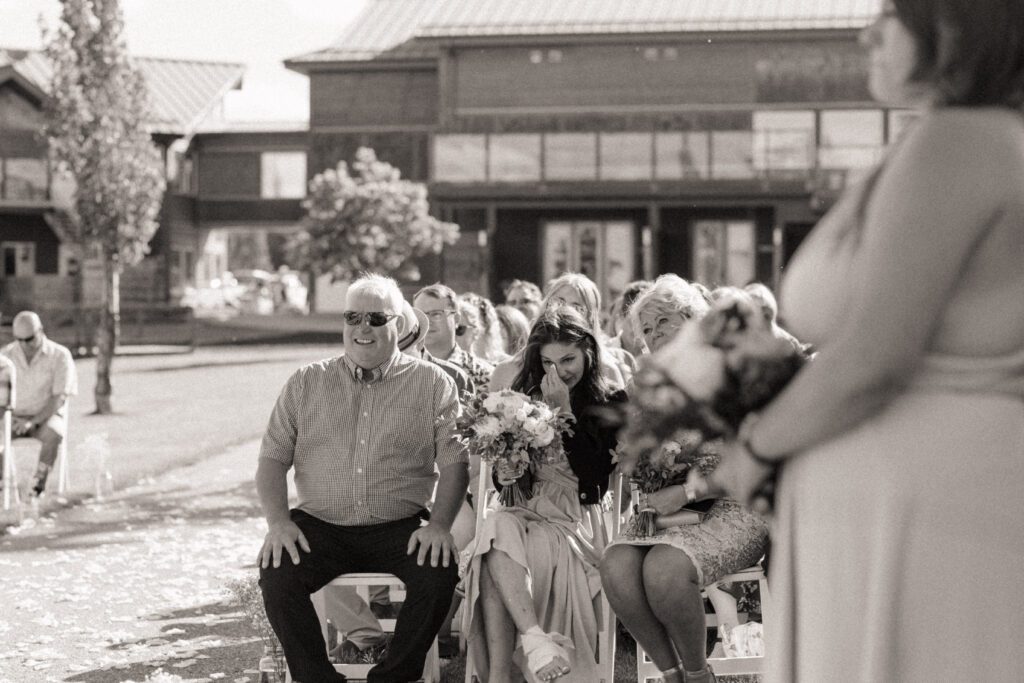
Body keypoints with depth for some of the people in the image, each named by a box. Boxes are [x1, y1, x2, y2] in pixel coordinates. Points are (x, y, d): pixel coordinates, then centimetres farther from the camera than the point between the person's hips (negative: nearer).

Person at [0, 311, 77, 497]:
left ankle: (39, 482, -26)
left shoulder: (60, 355, -8)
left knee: (53, 434, -37)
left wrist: (33, 422, -23)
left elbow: (59, 398, -12)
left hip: (46, 417, -2)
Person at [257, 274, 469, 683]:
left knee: (440, 571, -29)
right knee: (276, 573, -27)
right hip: (319, 526, 1)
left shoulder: (433, 384, 7)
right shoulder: (306, 384, 12)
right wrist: (277, 520, -9)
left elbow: (454, 463, 0)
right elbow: (273, 458, 9)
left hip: (401, 528, -1)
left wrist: (440, 524, -16)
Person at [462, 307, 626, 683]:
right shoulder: (524, 396, 17)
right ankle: (535, 638, -49)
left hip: (576, 515, -3)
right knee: (498, 527, -35)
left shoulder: (610, 403, 6)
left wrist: (564, 410, -9)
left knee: (498, 552, -33)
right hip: (525, 507, 3)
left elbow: (593, 473, -8)